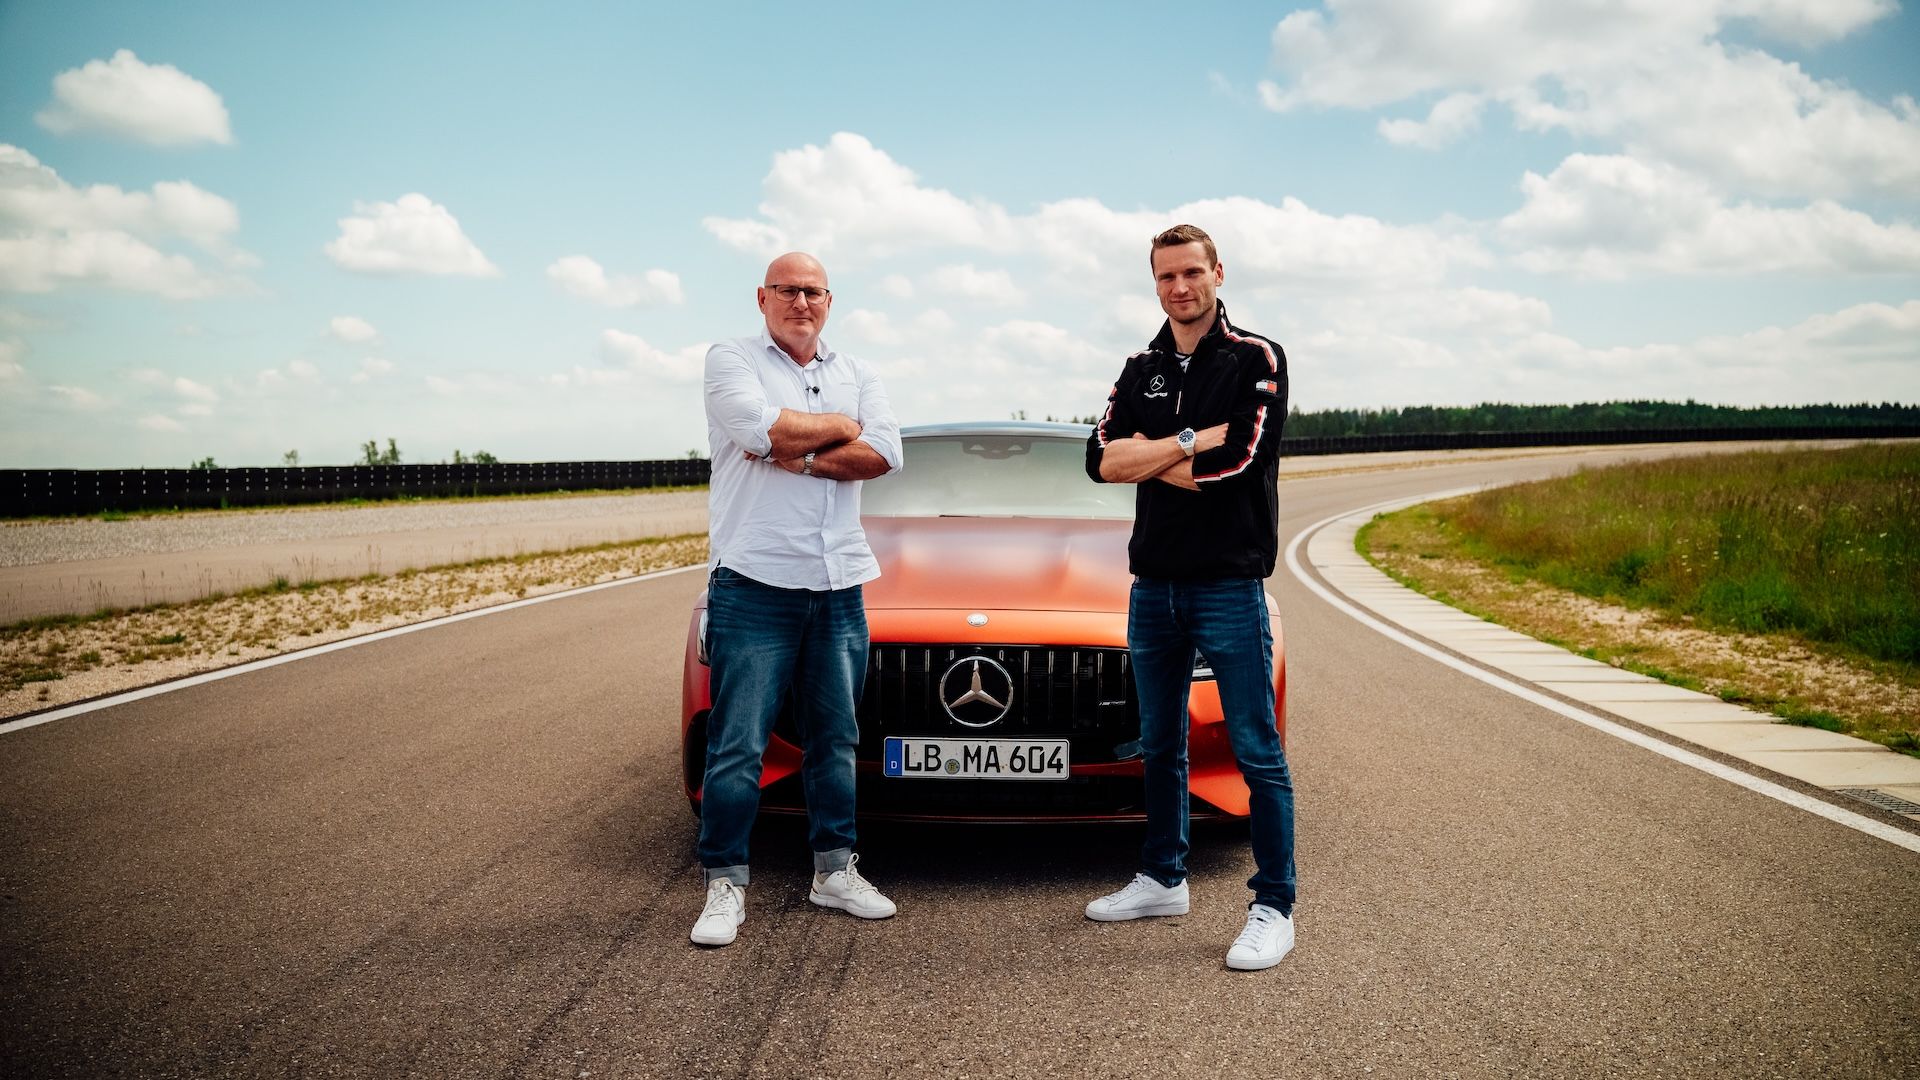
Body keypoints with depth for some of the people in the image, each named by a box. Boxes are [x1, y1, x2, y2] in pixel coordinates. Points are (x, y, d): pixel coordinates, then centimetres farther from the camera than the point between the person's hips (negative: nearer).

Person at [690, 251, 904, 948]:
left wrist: (797, 458, -12)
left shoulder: (857, 375, 15)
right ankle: (725, 885, 6)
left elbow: (885, 453, -2)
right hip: (755, 583, -4)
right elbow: (761, 427, -17)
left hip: (839, 586, 5)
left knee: (835, 739, 12)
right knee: (738, 746, -4)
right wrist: (840, 427, -3)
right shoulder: (731, 360, 3)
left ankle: (834, 871, 24)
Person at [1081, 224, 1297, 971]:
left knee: (1256, 751, -2)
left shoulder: (1257, 361, -4)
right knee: (1160, 746, 16)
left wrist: (1147, 453, -7)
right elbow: (1101, 459, -2)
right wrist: (1192, 442, -12)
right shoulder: (1142, 369, 12)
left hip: (1229, 583, -6)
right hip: (1153, 585, 6)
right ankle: (1163, 879, 30)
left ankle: (1275, 908, 6)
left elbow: (1233, 466, -17)